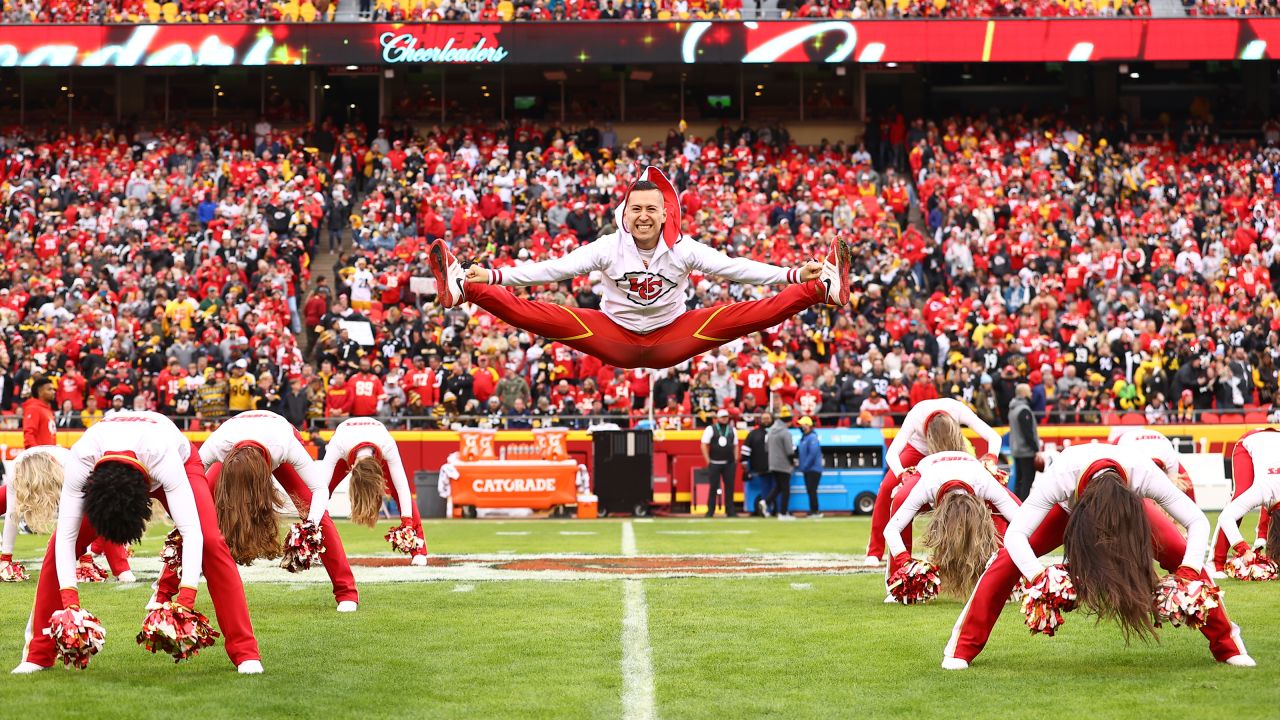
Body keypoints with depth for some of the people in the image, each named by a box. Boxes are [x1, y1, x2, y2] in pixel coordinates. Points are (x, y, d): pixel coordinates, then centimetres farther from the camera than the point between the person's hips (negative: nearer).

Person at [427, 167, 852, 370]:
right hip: (615, 340, 0)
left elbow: (733, 268, -14)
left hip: (672, 340, 0)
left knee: (743, 316, -17)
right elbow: (555, 269, -14)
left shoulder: (684, 249, -8)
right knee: (546, 317, -20)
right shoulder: (608, 247, -8)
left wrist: (795, 275, -25)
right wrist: (492, 276, -24)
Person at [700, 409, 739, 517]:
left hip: (729, 464, 3)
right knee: (713, 487, -1)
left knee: (729, 487, 3)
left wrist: (735, 461, 7)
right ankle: (710, 511, 4)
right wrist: (708, 461, -7)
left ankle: (730, 511, 8)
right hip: (714, 463, -3)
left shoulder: (732, 430, 11)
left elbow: (735, 446, 16)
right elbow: (704, 446, -3)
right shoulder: (710, 429, -1)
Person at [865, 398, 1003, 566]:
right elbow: (891, 454, -45)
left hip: (950, 451, 1)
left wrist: (991, 459, -55)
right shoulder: (915, 417, -40)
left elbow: (994, 437, -36)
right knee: (887, 488, -20)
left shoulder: (959, 411, -37)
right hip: (917, 448, -1)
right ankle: (875, 552, -10)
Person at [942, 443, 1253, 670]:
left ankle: (1227, 643, -3)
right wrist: (1040, 577, -56)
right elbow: (1015, 534, -42)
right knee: (1008, 560, -21)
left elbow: (1198, 523, -32)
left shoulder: (1145, 473, -42)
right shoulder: (1061, 476, -45)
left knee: (1182, 556, -20)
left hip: (1127, 502, 1)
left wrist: (1188, 570, -47)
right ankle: (963, 646, -8)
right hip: (1067, 506, -1)